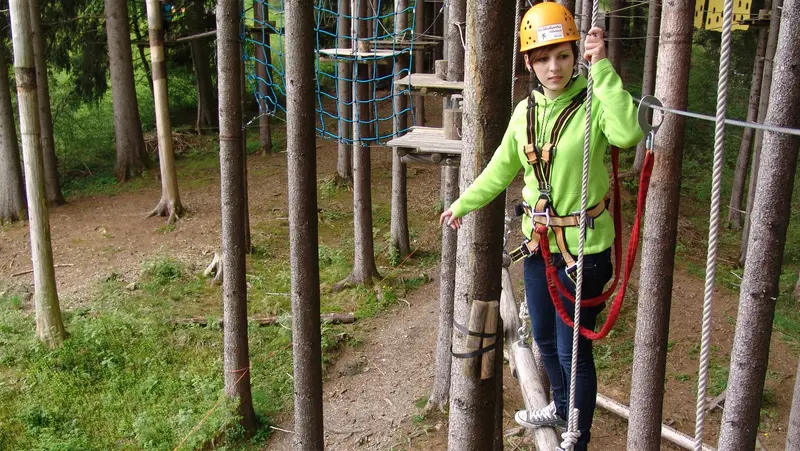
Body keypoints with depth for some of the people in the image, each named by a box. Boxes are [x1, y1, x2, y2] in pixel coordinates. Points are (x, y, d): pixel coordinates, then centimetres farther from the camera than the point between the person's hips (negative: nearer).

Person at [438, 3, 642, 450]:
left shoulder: (594, 103, -17)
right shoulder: (526, 111, 2)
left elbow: (628, 134, -39)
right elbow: (502, 168, 16)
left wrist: (602, 69, -36)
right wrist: (464, 202, 24)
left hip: (584, 248, -7)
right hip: (538, 242, 7)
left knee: (573, 350, 3)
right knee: (545, 339, 23)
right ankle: (563, 408, 49)